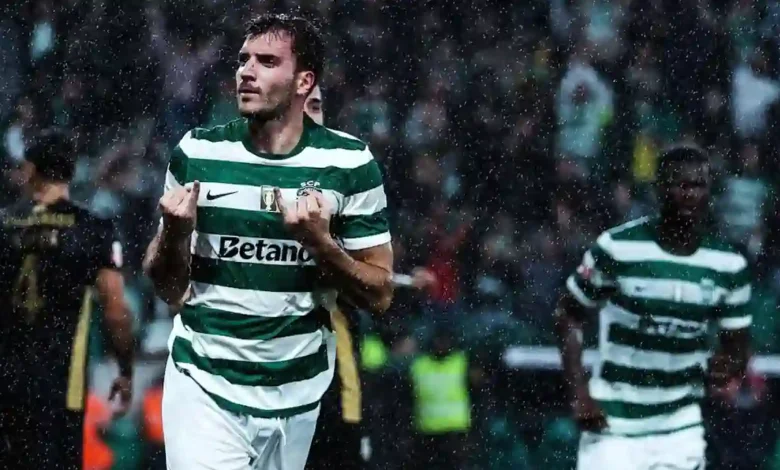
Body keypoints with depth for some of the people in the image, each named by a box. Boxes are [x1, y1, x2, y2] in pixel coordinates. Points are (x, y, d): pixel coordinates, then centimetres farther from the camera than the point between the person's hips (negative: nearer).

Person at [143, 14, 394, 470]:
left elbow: (380, 294, -1)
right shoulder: (198, 153, -2)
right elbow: (168, 288, 5)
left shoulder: (349, 163, -3)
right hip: (204, 386, -1)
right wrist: (175, 232, -15)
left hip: (295, 394, 1)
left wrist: (320, 242, -17)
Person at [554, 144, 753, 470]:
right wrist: (579, 394, -10)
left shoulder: (729, 265, -1)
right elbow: (568, 315, -1)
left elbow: (737, 347, 9)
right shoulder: (617, 248, -11)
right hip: (613, 424, -3)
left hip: (679, 428, 3)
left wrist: (725, 367, -16)